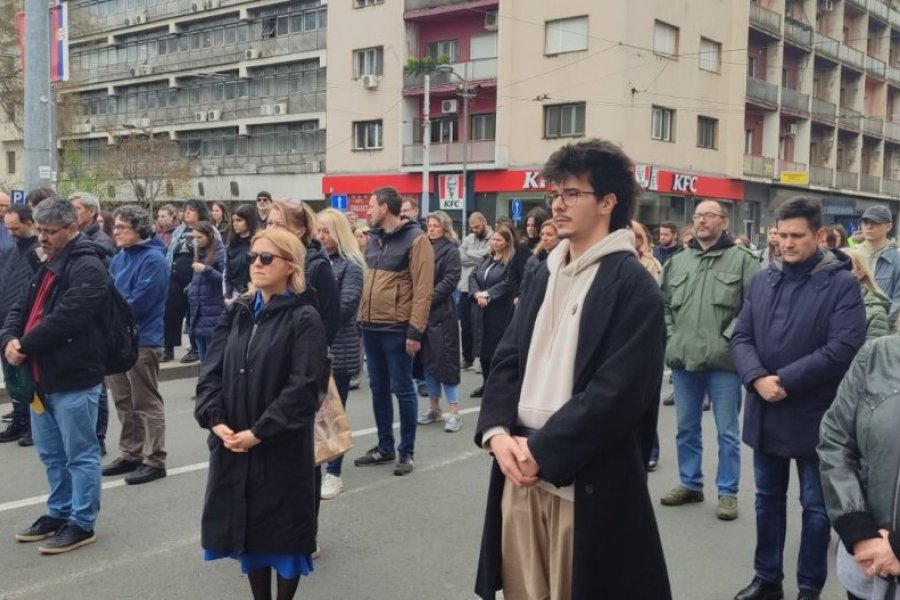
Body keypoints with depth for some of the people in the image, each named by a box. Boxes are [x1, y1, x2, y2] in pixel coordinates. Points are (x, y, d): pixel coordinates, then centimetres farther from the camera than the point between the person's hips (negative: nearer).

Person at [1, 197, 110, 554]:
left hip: (74, 379, -10)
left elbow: (65, 318, -24)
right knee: (51, 453, 19)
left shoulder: (88, 267, -15)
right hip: (42, 377, 10)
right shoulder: (48, 267, 17)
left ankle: (82, 523, 11)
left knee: (80, 454, 1)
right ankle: (59, 513, 32)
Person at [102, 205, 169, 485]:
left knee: (146, 403, -1)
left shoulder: (153, 259, -14)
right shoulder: (119, 257, 12)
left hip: (141, 338, -8)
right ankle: (130, 454, 27)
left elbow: (139, 302, -20)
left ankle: (154, 461, 7)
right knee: (124, 402, 15)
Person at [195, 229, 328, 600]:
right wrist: (216, 420, -11)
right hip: (233, 444, 5)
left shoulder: (304, 319, -9)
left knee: (283, 532, 7)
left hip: (282, 448, -5)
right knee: (249, 529, 14)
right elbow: (211, 370, 4)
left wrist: (258, 432, -19)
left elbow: (304, 387, -17)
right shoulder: (237, 313, 9)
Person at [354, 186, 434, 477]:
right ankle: (384, 446, 25)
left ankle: (406, 451, 14)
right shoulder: (374, 238, 12)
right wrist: (361, 318, 9)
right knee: (378, 388, 13)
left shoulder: (415, 239, -9)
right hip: (371, 326, 7)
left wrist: (415, 330, -17)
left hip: (397, 328, -7)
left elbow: (423, 289, -13)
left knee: (402, 389, 2)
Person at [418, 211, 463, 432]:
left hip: (442, 312, -6)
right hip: (422, 311, 6)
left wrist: (428, 298, -16)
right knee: (428, 359, 9)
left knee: (445, 358, -6)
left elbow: (450, 281, -11)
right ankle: (434, 408, 19)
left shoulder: (451, 250, -2)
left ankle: (453, 411, -1)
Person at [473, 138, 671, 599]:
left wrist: (542, 451, -16)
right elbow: (508, 358, 10)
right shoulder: (546, 274, 13)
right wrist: (497, 432, -6)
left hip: (586, 480, -6)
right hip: (520, 467, 6)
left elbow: (617, 392, -18)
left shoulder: (633, 285, -10)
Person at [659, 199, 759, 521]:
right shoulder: (677, 261, 11)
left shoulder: (742, 260, -4)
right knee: (686, 428, 15)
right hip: (683, 359, 5)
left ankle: (728, 492, 17)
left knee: (727, 431, 5)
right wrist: (670, 337, 6)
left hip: (723, 361, -4)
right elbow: (663, 304, 17)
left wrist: (729, 338, -13)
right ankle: (690, 484, 29)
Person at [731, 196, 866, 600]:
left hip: (813, 415, -5)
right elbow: (741, 337, 2)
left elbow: (843, 349, -18)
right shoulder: (763, 281, 7)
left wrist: (786, 381, -20)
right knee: (768, 499, 17)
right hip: (765, 411, 5)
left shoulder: (842, 284, -9)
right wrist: (757, 378, -16)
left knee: (815, 506, 9)